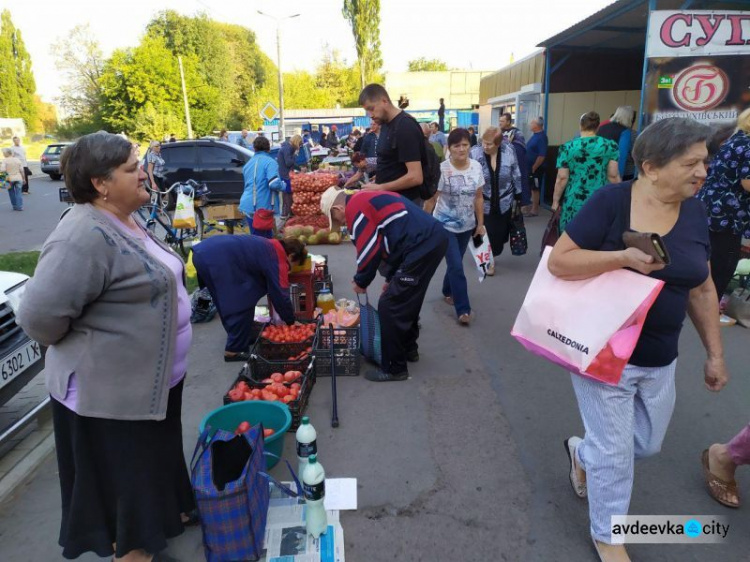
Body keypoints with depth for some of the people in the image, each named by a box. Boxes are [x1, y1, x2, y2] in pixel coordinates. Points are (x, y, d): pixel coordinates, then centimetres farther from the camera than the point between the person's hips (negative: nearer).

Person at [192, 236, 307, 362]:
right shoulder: (278, 260, -5)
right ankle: (235, 350, 5)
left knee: (228, 303, 22)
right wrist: (292, 321, 9)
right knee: (242, 305, -1)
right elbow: (280, 295, -4)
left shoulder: (270, 247, 22)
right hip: (216, 259, -10)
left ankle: (238, 339, 34)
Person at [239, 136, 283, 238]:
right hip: (262, 206, -8)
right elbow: (274, 183, -22)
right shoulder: (270, 162, -8)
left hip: (248, 205, 8)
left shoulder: (248, 163, 18)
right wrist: (283, 185, 0)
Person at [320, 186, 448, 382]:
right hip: (435, 237, 10)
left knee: (390, 307, 0)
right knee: (409, 300, 25)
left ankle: (394, 368, 10)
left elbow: (369, 249, -9)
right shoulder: (368, 199, 27)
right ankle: (408, 348, 40)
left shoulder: (355, 207, -3)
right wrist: (392, 277, 31)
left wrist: (360, 281, 9)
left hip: (422, 246, -10)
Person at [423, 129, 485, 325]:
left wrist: (480, 224, 5)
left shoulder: (477, 167, -3)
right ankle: (463, 309, 1)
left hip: (467, 225, 5)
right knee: (456, 266, -8)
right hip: (445, 225, -4)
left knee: (455, 263, 17)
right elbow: (431, 200, -11)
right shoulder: (441, 169, -16)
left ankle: (447, 292, 42)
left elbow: (478, 198, 5)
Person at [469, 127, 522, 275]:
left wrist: (518, 196, 7)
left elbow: (516, 175, 3)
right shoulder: (475, 153, -16)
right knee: (486, 232, 3)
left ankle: (491, 255, 33)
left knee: (500, 232, 8)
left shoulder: (508, 152, -9)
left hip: (504, 202, 2)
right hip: (483, 203, -2)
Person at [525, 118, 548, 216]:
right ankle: (532, 206, 25)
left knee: (535, 189, -2)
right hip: (531, 167, 9)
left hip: (536, 168, -9)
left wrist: (534, 168, -19)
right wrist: (531, 167, 15)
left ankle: (534, 209, 5)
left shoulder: (541, 137, -19)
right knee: (532, 188, 15)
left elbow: (542, 156, -24)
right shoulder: (535, 135, 11)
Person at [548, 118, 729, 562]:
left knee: (648, 444, 21)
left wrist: (715, 353, 9)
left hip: (660, 358, 6)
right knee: (614, 452, 7)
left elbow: (702, 289, 7)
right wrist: (623, 258, -31)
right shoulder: (611, 202, -17)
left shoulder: (694, 211, 0)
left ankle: (582, 452, 51)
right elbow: (558, 261, -19)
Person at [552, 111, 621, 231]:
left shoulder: (567, 147, -1)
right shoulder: (611, 146, 2)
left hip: (574, 203, 0)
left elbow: (562, 178, -3)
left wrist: (555, 201, 7)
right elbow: (613, 176, 0)